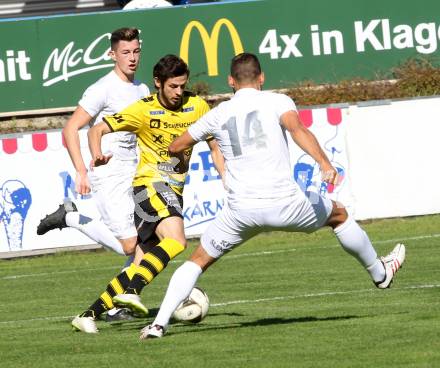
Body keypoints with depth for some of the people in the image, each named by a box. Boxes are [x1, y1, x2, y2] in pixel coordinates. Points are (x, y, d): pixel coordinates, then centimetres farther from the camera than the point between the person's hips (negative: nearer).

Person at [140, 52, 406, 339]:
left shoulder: (218, 114, 12)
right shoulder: (277, 102, 3)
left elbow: (175, 148, 20)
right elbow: (297, 128, -18)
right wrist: (325, 163, -30)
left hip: (242, 209, 1)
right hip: (284, 203, -1)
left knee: (198, 260, 16)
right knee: (339, 215, 28)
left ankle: (159, 323, -1)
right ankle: (379, 273, 44)